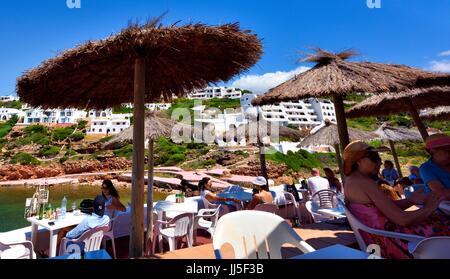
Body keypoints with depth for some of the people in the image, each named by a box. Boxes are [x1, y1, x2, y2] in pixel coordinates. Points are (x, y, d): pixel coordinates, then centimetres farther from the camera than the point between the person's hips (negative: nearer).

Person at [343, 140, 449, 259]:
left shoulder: (352, 181, 7)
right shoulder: (365, 183, -23)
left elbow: (389, 207, 12)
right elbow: (402, 219, -22)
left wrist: (410, 200, -2)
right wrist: (428, 208, -5)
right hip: (388, 240, -9)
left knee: (437, 218, 16)